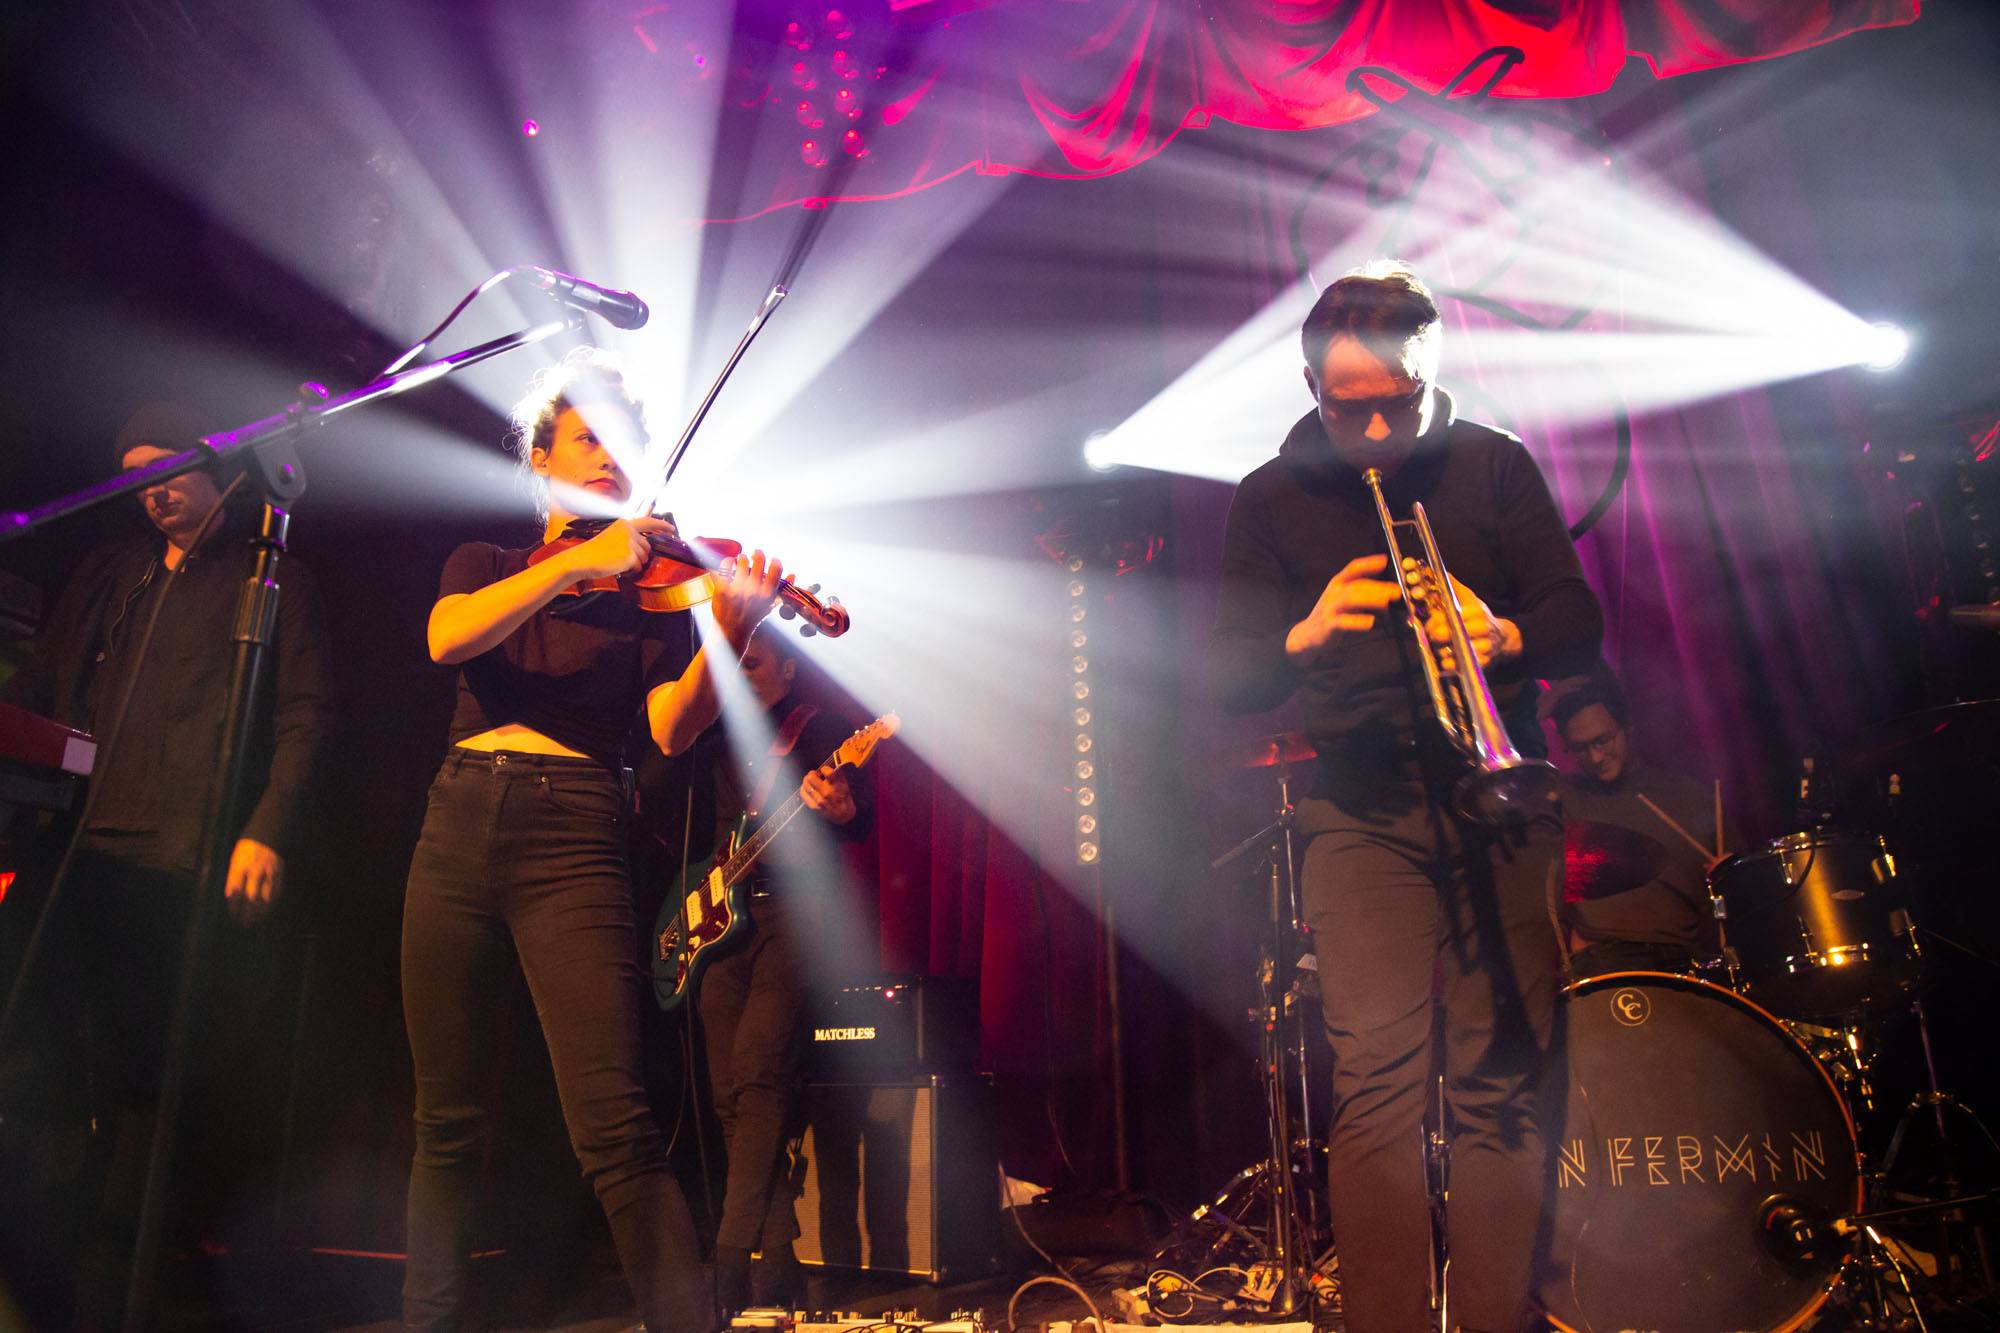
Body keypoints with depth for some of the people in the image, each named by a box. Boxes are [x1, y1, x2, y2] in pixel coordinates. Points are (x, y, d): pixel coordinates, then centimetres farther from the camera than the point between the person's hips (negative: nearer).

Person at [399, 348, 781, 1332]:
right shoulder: (484, 564, 17)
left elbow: (672, 729, -5)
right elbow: (448, 639, -7)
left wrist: (726, 633, -22)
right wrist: (577, 560, -17)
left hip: (573, 842, -3)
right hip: (457, 831, 3)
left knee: (615, 1126, -12)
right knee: (447, 1117, 9)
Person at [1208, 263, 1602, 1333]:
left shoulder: (1494, 464, 9)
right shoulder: (1270, 498, 7)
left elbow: (1580, 618, 7)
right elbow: (1228, 678, 2)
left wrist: (1505, 636, -15)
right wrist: (1301, 638, -19)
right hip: (1360, 810, -1)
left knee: (1501, 1077, 0)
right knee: (1376, 1076, -9)